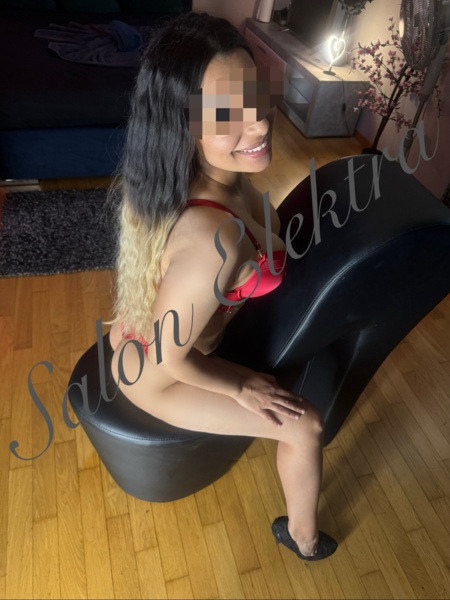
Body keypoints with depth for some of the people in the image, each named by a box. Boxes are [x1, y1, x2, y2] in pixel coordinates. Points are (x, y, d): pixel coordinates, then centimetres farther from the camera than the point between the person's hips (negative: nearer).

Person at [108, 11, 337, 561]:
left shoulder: (196, 170, -16)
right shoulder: (212, 237, -43)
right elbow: (167, 360, -30)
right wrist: (240, 388, -14)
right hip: (156, 376, -8)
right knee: (305, 425, 5)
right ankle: (303, 538, 37)